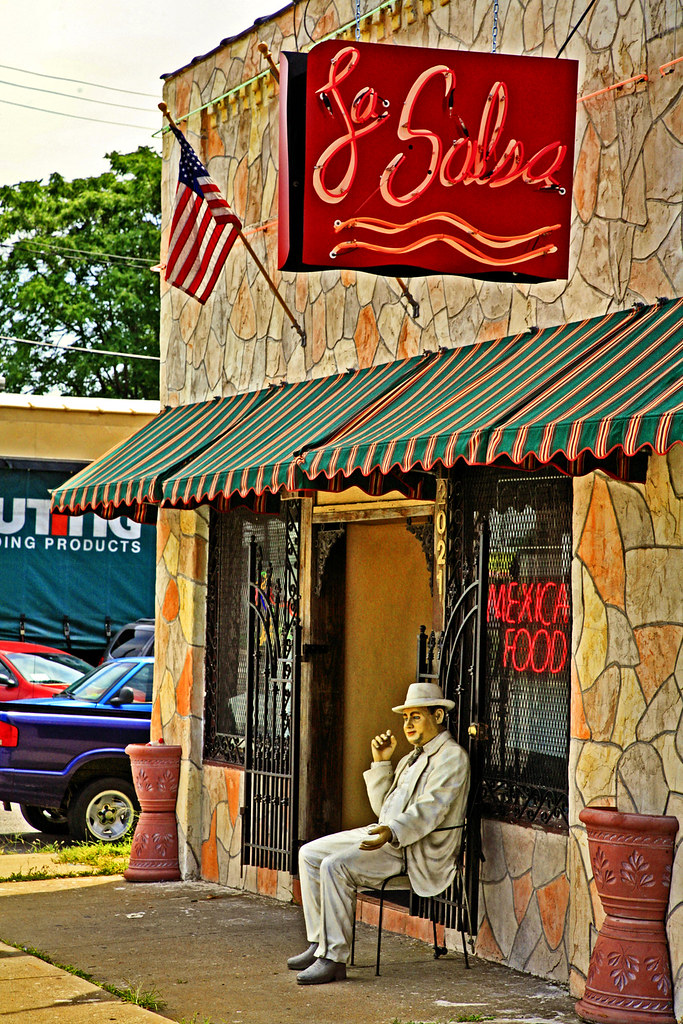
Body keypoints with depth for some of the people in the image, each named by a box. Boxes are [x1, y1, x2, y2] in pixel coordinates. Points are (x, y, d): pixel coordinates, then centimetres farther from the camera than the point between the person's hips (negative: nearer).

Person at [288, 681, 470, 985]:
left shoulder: (451, 757, -7)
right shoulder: (412, 758, 23)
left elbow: (430, 810, -22)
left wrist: (392, 832, -37)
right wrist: (381, 763, 13)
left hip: (415, 848, -10)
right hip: (384, 834, 10)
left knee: (335, 866, -27)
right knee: (309, 854, 3)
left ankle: (334, 958, -23)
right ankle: (319, 944, 2)